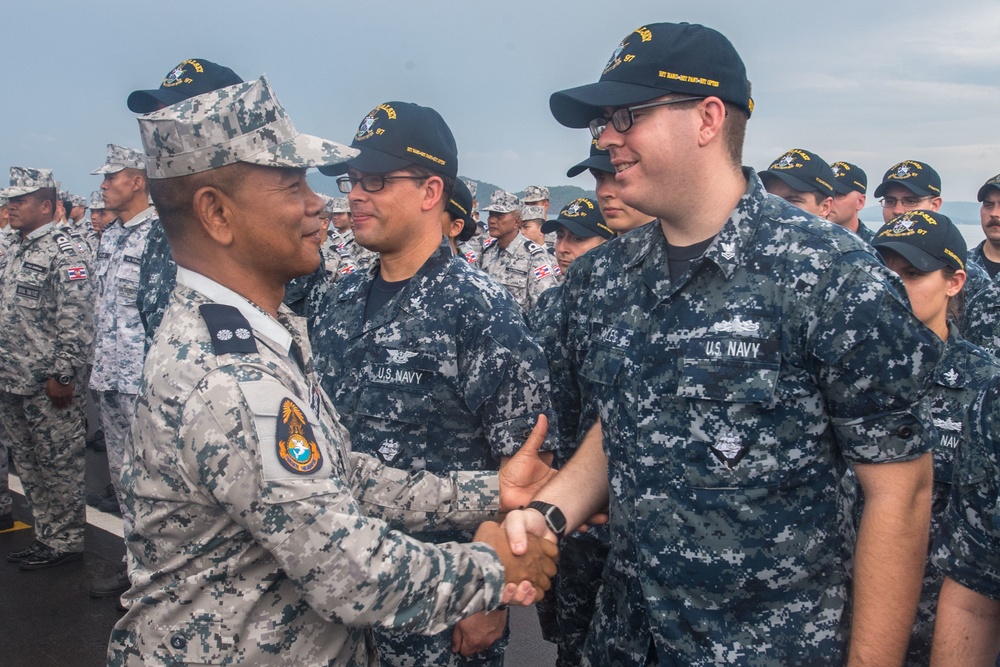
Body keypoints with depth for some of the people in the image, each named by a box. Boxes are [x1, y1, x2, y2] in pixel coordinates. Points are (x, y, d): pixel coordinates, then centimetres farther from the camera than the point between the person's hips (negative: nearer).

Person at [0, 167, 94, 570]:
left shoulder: (63, 253, -12)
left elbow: (76, 321, -18)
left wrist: (63, 376, -20)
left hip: (49, 385, -9)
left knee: (60, 464, 2)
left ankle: (66, 541, 13)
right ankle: (46, 536, 27)